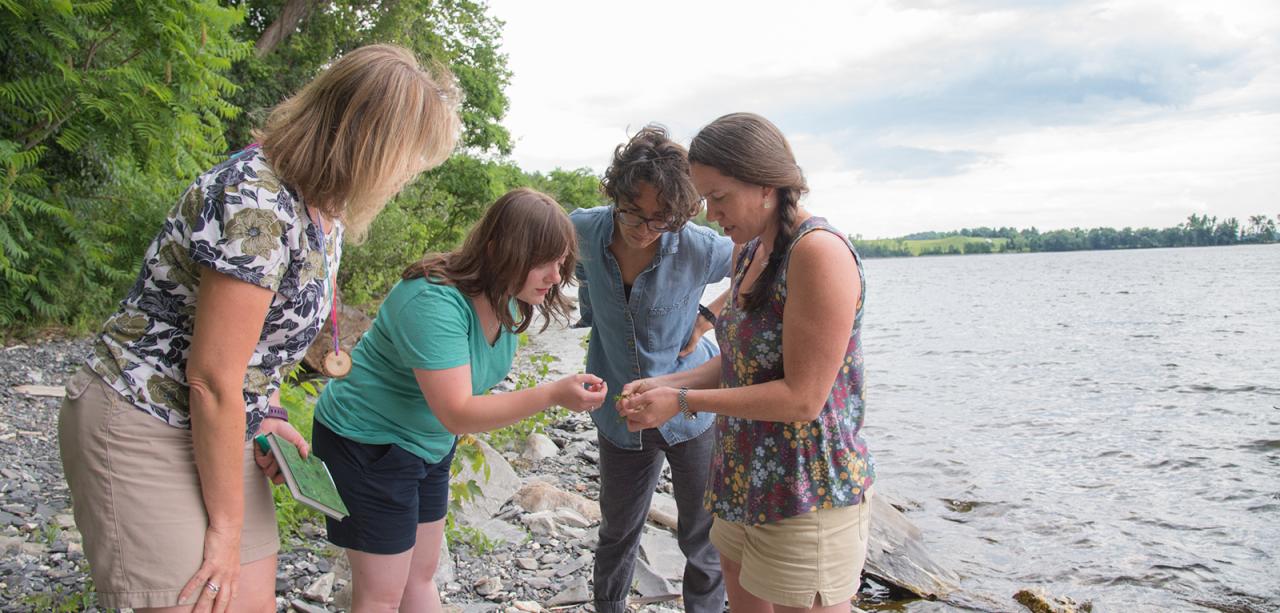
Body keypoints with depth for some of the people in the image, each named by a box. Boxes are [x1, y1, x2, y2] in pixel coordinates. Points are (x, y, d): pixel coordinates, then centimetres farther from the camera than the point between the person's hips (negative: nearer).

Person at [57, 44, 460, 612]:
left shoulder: (324, 205, 3)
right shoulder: (256, 204, -27)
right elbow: (212, 377, -24)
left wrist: (266, 414, 3)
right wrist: (226, 524, -14)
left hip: (221, 424, 9)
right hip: (144, 429, -9)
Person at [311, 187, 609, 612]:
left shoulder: (505, 296, -5)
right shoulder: (434, 302, -32)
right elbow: (457, 414, -35)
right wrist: (552, 395, -41)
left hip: (429, 445, 9)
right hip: (367, 444, -8)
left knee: (421, 576, 18)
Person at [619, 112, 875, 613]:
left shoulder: (819, 251, -20)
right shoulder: (749, 252, 8)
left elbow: (802, 398, -23)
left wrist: (683, 401, -18)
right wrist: (664, 384, 1)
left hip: (806, 493, -9)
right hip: (745, 479, 9)